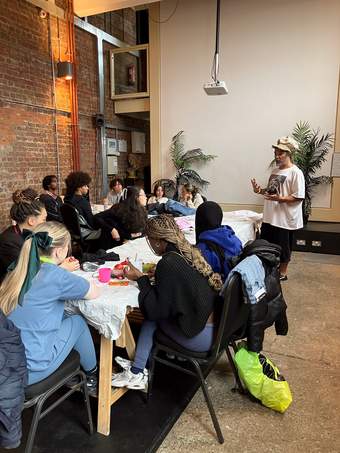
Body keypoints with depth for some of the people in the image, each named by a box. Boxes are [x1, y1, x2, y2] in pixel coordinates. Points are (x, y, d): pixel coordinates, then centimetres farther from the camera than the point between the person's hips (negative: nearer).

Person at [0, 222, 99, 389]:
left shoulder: (17, 269, 0)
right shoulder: (55, 276, -19)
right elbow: (94, 292, -4)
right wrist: (74, 280, 11)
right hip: (29, 371, -6)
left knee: (63, 316, 20)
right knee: (77, 321, 13)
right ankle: (92, 373, 34)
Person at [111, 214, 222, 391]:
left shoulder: (168, 263, -19)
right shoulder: (191, 252, 3)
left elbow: (159, 309, -12)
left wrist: (141, 278, -5)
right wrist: (158, 273, 15)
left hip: (200, 338, -7)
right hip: (217, 328, 7)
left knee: (153, 314, 9)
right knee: (152, 313, 11)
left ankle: (137, 373, 19)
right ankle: (137, 368, 18)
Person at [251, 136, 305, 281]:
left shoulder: (295, 173, -13)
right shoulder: (275, 171, 12)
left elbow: (299, 197, -17)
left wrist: (280, 199, -29)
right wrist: (260, 191, 1)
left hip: (285, 218, -8)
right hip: (270, 217, 8)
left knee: (283, 248, 6)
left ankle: (282, 273, 23)